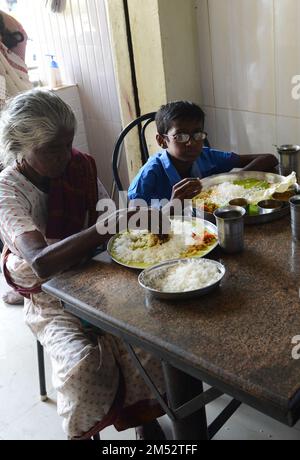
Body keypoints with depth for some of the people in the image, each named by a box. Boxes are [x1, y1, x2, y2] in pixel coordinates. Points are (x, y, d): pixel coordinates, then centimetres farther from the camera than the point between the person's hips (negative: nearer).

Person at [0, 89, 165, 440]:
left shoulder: (79, 166, -5)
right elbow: (42, 262, -37)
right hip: (49, 296, -3)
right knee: (84, 363, -26)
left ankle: (146, 417, 8)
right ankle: (84, 431, 5)